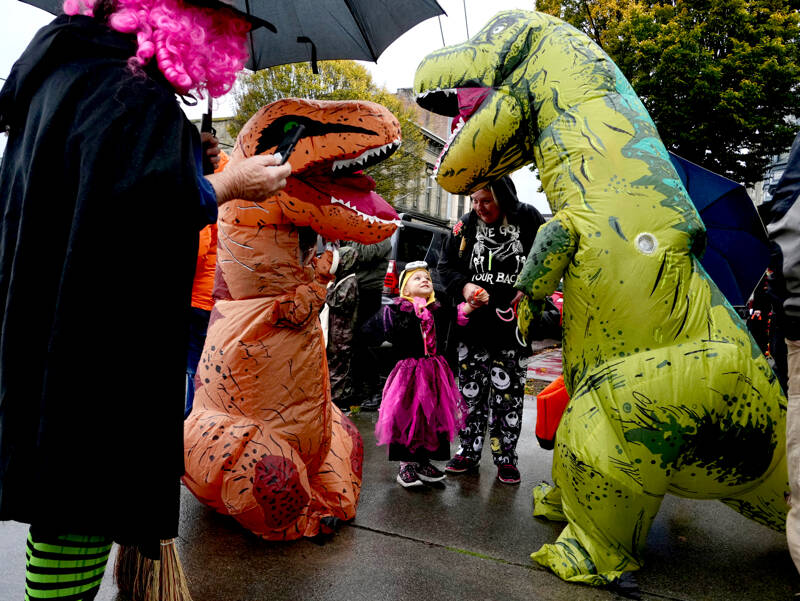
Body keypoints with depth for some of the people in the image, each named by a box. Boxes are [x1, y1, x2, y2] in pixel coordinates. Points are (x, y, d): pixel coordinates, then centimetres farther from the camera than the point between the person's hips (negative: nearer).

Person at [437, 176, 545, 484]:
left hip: (513, 325, -2)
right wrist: (463, 287, -9)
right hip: (473, 324, 2)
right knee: (470, 391, 10)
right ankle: (469, 451, 26)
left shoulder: (529, 220, -3)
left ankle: (505, 458, 21)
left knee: (508, 395, 6)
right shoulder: (466, 225, 4)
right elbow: (445, 264, 10)